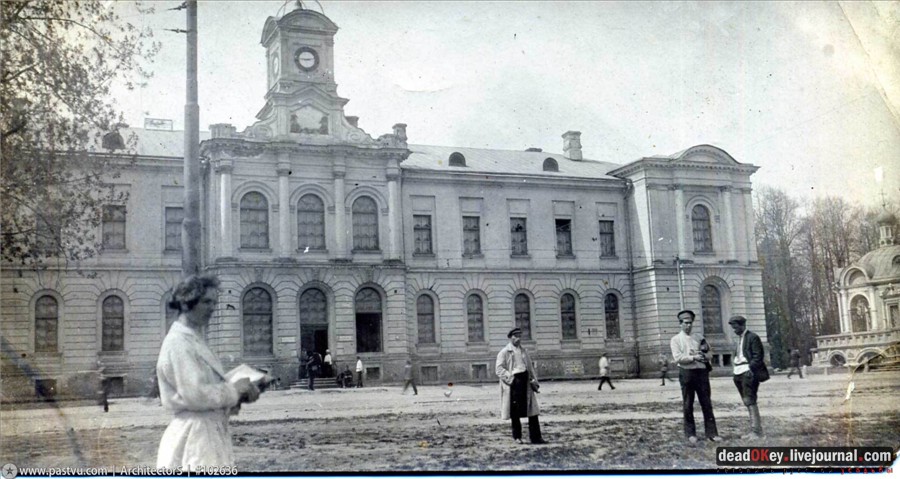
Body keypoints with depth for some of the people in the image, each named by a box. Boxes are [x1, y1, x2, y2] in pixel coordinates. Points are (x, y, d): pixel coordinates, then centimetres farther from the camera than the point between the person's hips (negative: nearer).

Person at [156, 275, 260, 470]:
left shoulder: (194, 339, 15)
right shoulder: (178, 342, -15)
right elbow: (195, 395, -22)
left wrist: (241, 393, 2)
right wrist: (235, 390, -11)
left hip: (208, 433, 10)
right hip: (194, 436, -10)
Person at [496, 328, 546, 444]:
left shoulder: (523, 351, 17)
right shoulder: (505, 352, -1)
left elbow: (530, 367, 21)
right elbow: (499, 369, -8)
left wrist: (534, 380, 9)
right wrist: (510, 378, -18)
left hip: (525, 381, 5)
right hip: (514, 382, -5)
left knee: (532, 409, 1)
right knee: (515, 412, 2)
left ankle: (535, 437, 4)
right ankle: (517, 436, 16)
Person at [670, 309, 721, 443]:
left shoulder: (696, 340, 17)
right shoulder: (676, 339, 2)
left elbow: (704, 357, 19)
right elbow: (677, 358, -10)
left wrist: (703, 356, -5)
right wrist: (694, 357, -16)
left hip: (701, 372, 4)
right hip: (686, 373, -4)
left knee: (707, 403, 1)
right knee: (688, 405, 3)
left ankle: (711, 432, 4)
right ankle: (690, 433, 13)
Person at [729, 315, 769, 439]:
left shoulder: (753, 337, -7)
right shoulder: (739, 338, 19)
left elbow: (758, 356, -12)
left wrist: (750, 369, -18)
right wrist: (736, 372, 12)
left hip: (748, 373, -9)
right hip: (739, 373, 9)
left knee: (750, 401, -12)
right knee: (747, 402, 10)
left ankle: (756, 431, -11)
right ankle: (754, 430, 14)